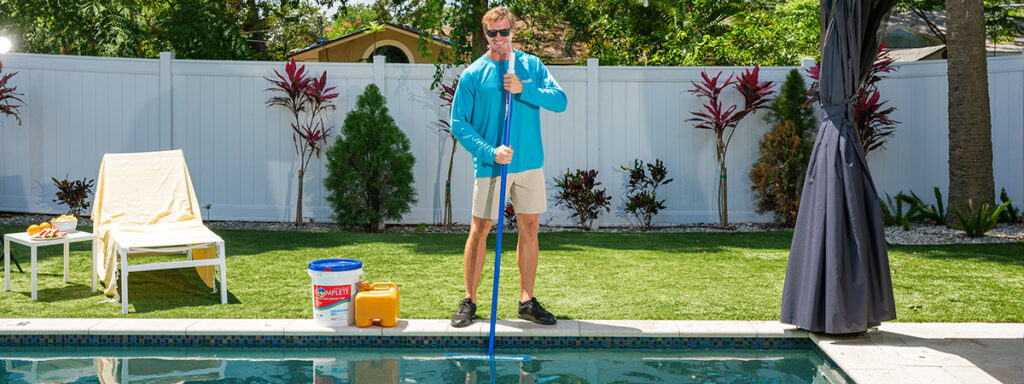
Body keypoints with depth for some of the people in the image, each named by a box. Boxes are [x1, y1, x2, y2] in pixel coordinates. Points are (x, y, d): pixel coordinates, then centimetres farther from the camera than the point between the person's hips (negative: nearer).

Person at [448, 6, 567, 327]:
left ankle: (527, 301, 17)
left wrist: (523, 90, -18)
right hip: (490, 165, -3)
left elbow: (560, 101, -4)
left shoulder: (531, 65, 6)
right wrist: (490, 152, -16)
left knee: (530, 228, 6)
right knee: (480, 229, 0)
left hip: (530, 163, 3)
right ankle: (469, 301, 11)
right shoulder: (473, 74, -2)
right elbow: (458, 123, -4)